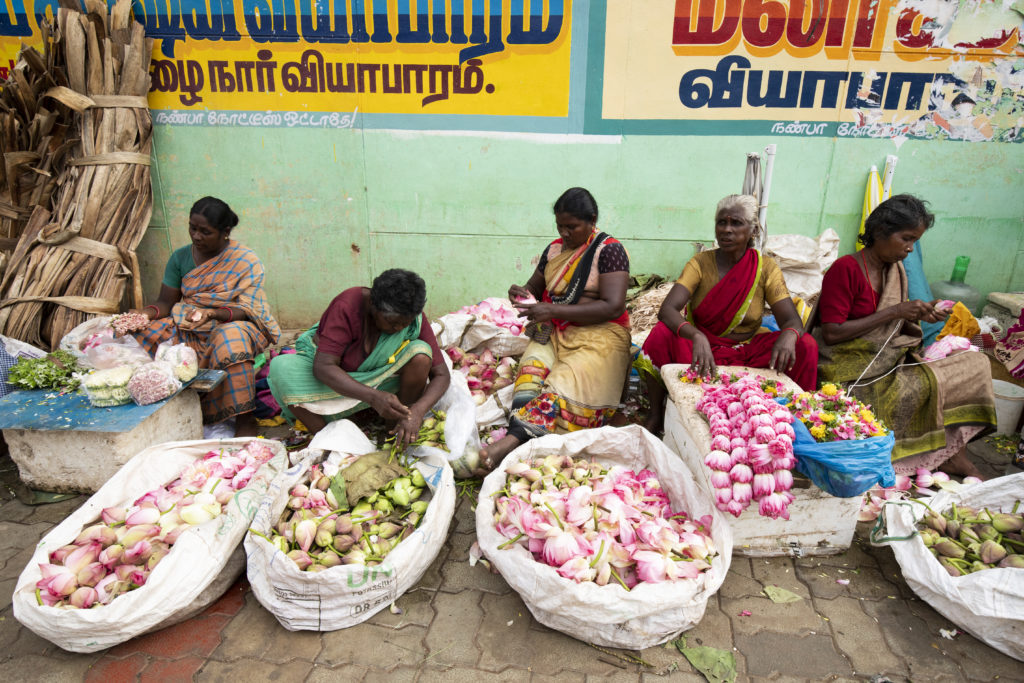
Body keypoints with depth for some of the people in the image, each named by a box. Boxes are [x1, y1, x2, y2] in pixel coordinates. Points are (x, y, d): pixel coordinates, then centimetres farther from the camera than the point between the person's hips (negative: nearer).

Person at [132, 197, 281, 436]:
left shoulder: (246, 261, -9)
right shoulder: (180, 257, 5)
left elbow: (245, 310, -16)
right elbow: (165, 302, 5)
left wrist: (212, 313, -35)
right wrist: (145, 313, -18)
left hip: (237, 325, -5)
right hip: (189, 329, 5)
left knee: (230, 336, -39)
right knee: (148, 333, -22)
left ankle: (245, 421, -32)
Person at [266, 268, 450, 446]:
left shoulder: (414, 319, -20)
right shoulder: (347, 307, -30)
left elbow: (441, 374, -19)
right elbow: (323, 367, -34)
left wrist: (417, 412, -38)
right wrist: (373, 397, -48)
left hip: (377, 377, 2)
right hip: (333, 379, -1)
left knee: (420, 353, -28)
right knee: (282, 367, -31)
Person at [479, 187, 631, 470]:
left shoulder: (609, 250, -5)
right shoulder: (554, 249, 15)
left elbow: (613, 307, -15)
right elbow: (536, 288, 26)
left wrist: (553, 311, -20)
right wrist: (523, 294, -1)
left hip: (599, 334, -5)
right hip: (556, 333, 5)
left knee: (566, 383, -32)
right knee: (532, 365, -28)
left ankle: (514, 438, -47)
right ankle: (518, 439, -45)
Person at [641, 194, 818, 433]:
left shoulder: (766, 268, -3)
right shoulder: (701, 263, -8)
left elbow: (791, 319, -10)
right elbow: (667, 310, -22)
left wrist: (788, 336, -37)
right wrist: (696, 337, -44)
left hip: (747, 352, 1)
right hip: (702, 348, -1)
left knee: (806, 346, -22)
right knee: (661, 334, -29)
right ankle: (656, 415, -12)